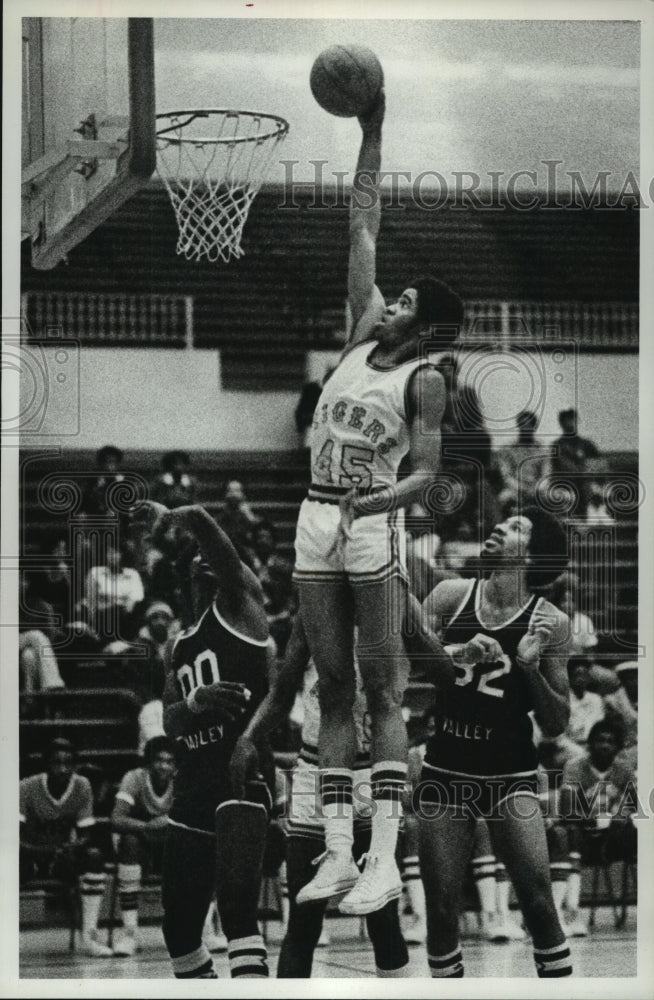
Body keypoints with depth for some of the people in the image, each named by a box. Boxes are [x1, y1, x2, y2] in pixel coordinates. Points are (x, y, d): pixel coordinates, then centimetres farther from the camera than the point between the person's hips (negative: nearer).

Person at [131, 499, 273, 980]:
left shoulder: (239, 600, 2)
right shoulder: (179, 646, 21)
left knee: (237, 909, -25)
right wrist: (195, 702, -10)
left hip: (243, 773, -8)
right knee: (180, 928, 12)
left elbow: (200, 520, -11)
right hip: (193, 786, 8)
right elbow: (170, 722, 10)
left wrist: (168, 517, 8)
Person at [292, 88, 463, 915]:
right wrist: (372, 136, 11)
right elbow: (363, 226, 12)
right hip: (317, 515, 7)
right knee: (332, 689, 5)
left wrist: (377, 500, -31)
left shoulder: (424, 380, -6)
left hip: (374, 524, -7)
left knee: (382, 690, -7)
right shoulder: (361, 333, 10)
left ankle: (385, 860, -11)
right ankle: (338, 852, 6)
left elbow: (425, 474, -11)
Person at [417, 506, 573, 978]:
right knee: (441, 907, 3)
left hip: (511, 777, -2)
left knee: (538, 900, -12)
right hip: (445, 773, 2)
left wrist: (530, 665, -19)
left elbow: (557, 724, -4)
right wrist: (457, 654, -19)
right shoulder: (451, 595, 0)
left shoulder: (549, 624, -6)